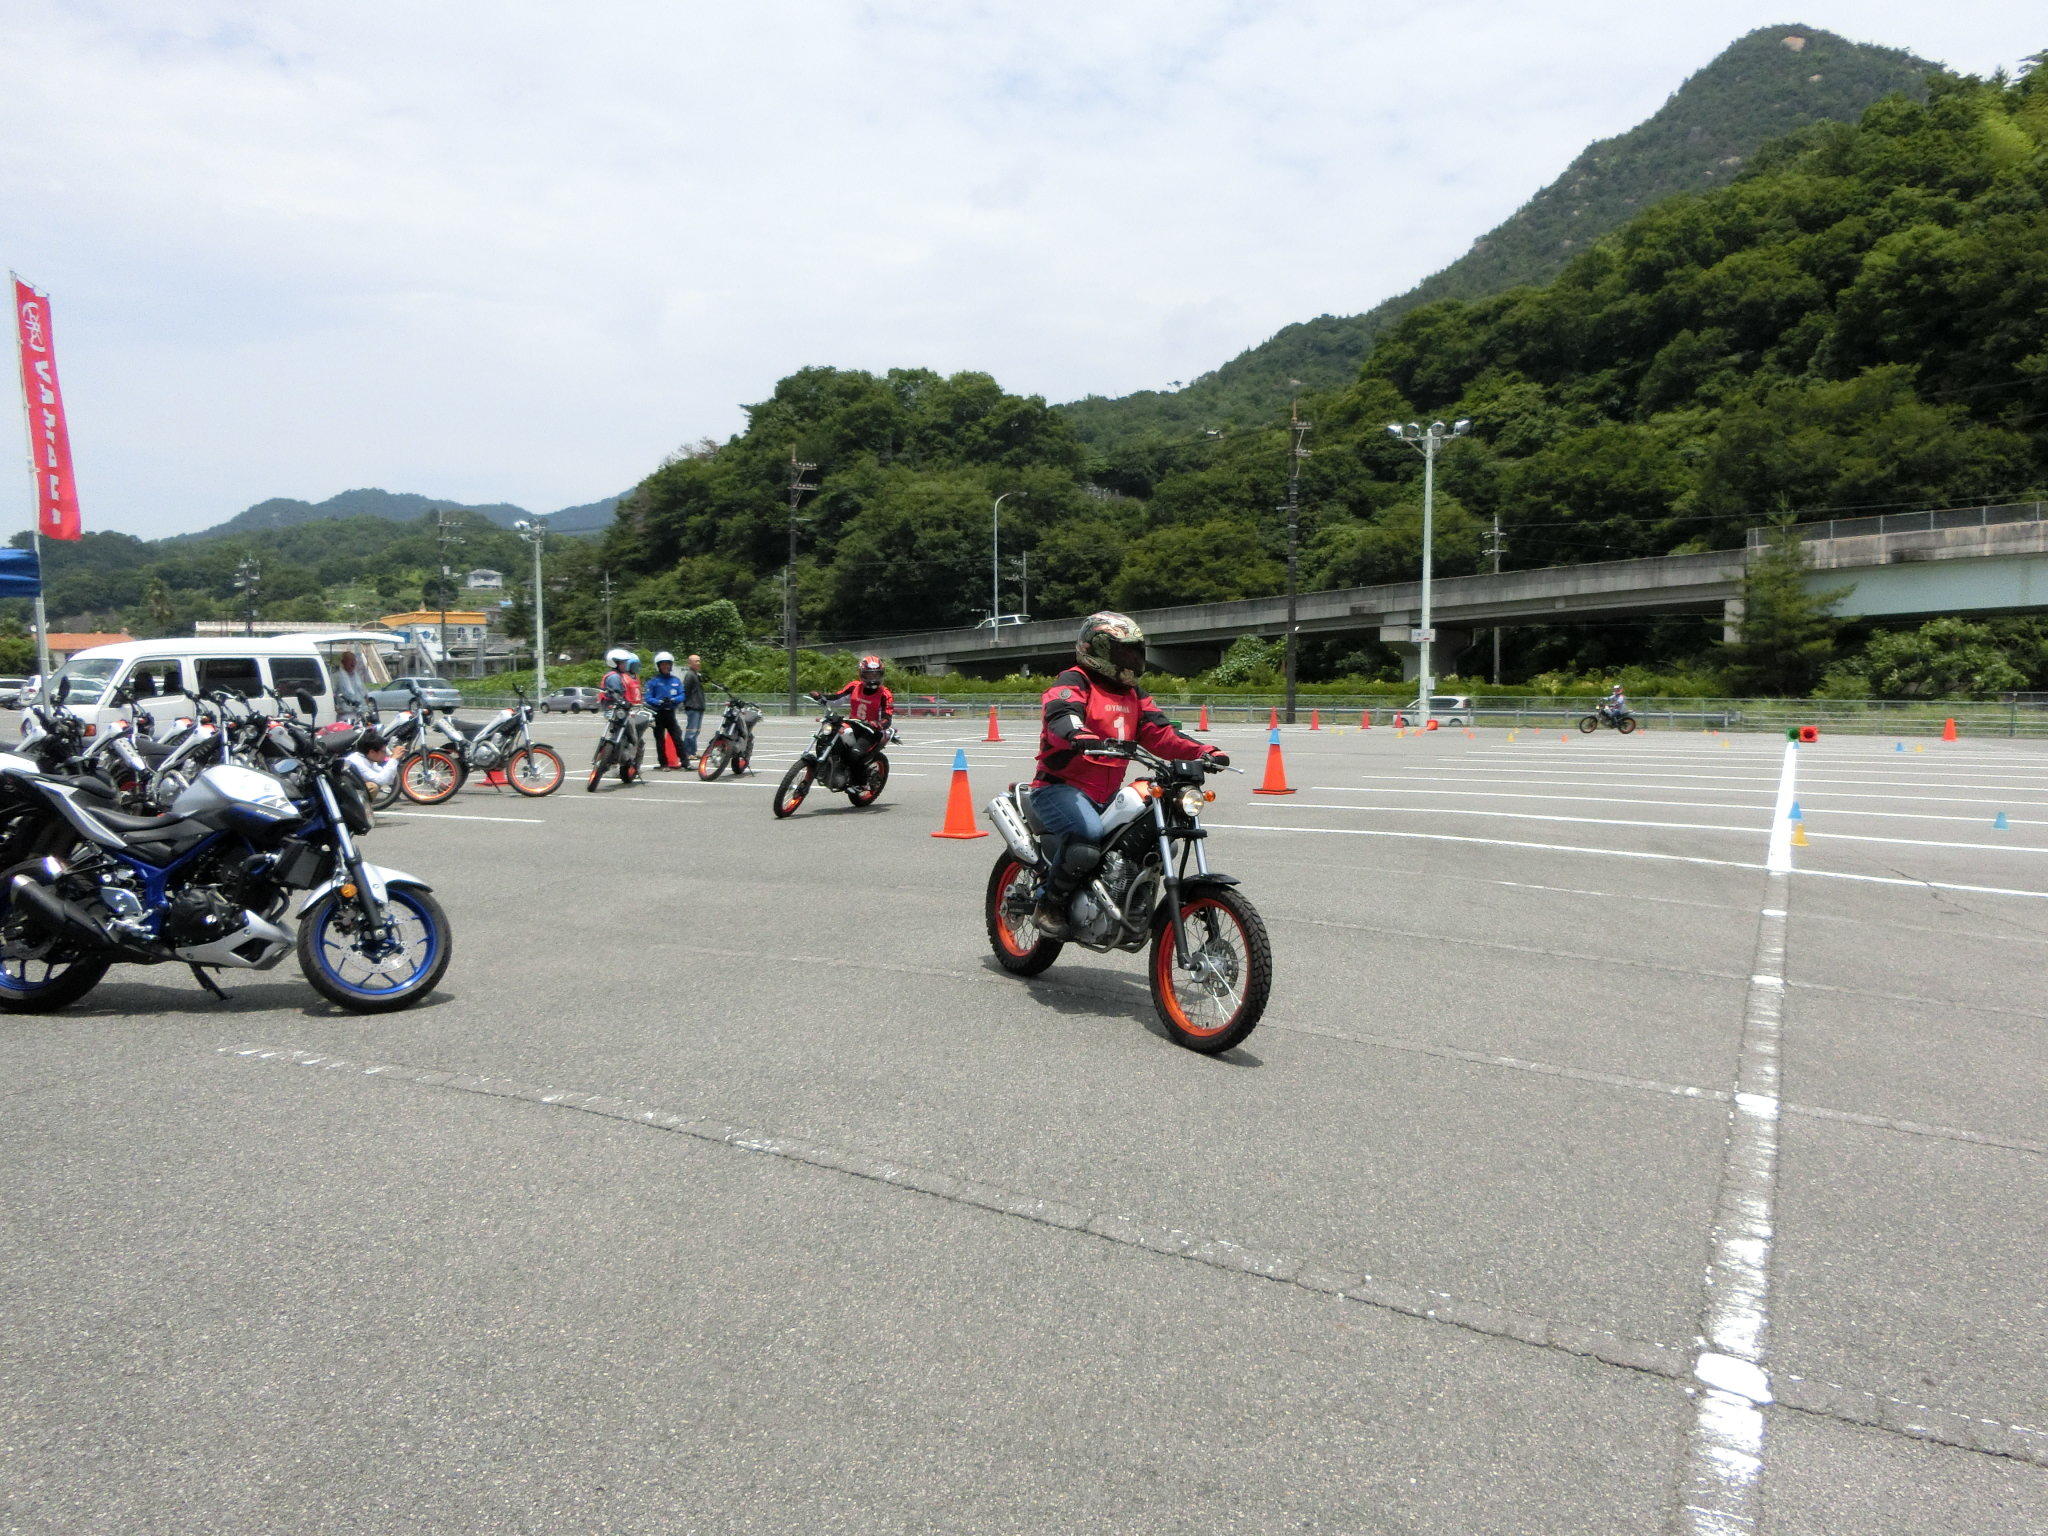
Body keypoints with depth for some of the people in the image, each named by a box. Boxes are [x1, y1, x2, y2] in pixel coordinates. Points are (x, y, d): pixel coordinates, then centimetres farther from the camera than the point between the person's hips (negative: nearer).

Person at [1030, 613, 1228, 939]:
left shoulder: (1133, 694, 20)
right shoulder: (1073, 682, -6)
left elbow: (1159, 733, 14)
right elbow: (1060, 716, -26)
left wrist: (1203, 751, -3)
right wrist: (1080, 737, -50)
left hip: (1109, 793, 8)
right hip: (1061, 786, -8)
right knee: (1088, 834, -35)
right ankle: (1048, 906, -15)